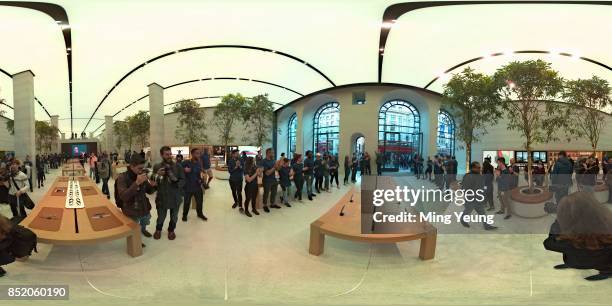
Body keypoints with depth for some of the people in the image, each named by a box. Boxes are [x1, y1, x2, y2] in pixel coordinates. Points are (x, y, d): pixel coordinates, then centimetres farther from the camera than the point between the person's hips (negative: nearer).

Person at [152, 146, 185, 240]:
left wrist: (176, 181, -26)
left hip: (175, 197, 1)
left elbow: (183, 181, -6)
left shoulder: (178, 167, -6)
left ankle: (171, 230, 44)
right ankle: (158, 229, 45)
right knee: (161, 217, 15)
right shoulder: (157, 167, -5)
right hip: (162, 197, 0)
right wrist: (157, 175, -24)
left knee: (174, 217, 18)